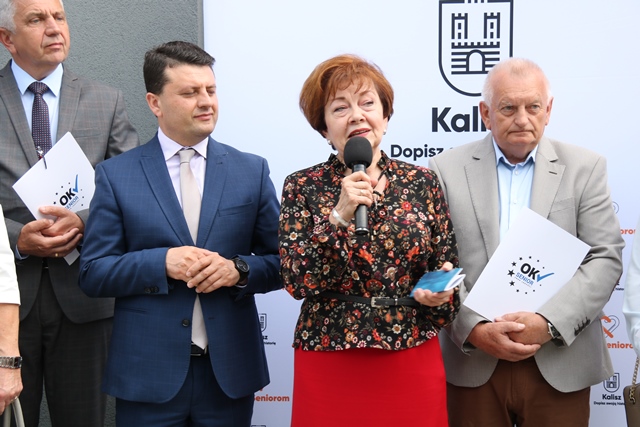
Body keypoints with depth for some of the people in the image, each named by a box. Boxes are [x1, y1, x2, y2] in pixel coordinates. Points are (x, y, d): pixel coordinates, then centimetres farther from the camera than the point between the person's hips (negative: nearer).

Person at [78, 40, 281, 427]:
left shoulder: (252, 171, 6)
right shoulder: (116, 175, 1)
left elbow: (283, 263, 6)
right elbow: (92, 274, -2)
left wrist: (239, 269, -14)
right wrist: (162, 263, -16)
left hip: (229, 370, 2)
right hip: (147, 375, -1)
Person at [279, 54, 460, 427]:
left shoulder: (422, 182, 3)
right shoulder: (302, 187, -1)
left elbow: (448, 271, 8)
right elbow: (298, 281, -11)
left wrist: (440, 294, -13)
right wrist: (339, 215, -20)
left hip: (413, 363, 2)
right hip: (329, 365, -1)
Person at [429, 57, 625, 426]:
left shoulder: (585, 168, 4)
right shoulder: (447, 170, 3)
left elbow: (606, 258, -2)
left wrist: (549, 323, -14)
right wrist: (474, 329, -13)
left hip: (560, 367, 0)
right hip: (472, 366, 0)